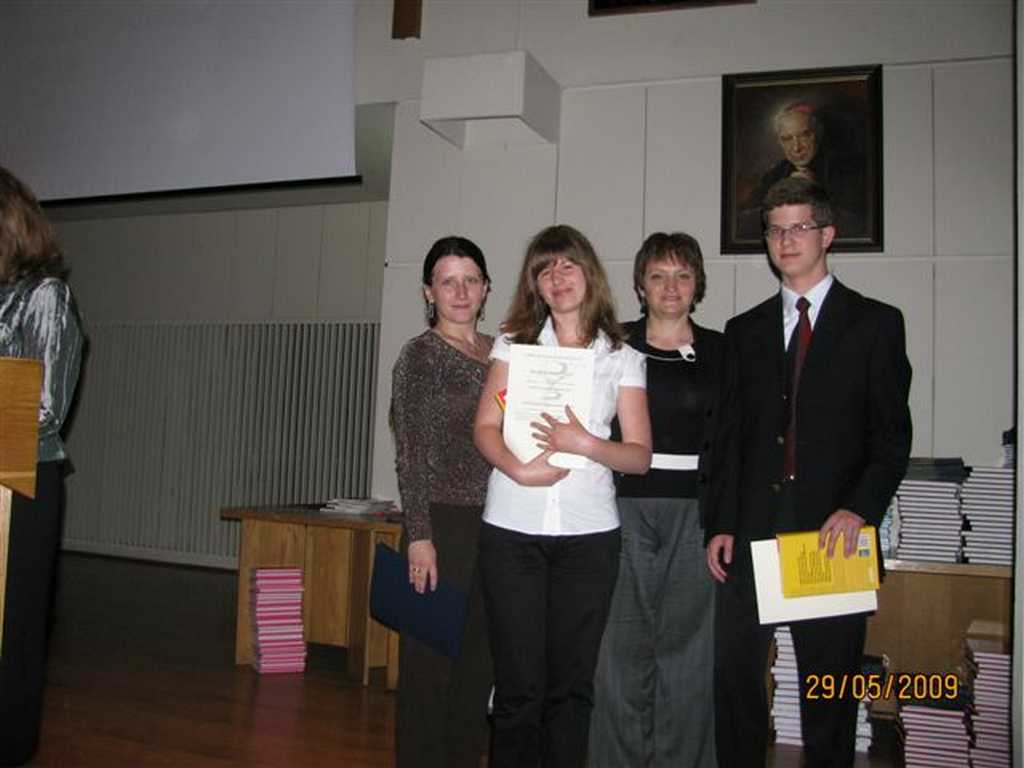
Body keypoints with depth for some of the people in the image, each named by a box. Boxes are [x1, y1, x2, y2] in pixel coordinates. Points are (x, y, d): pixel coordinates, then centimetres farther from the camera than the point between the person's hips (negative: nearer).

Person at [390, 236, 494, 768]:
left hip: (496, 524, 6)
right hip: (444, 522, -6)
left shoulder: (500, 352, 12)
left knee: (480, 658, 13)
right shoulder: (420, 355, -4)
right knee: (431, 658, 1)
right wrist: (419, 536, -14)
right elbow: (410, 455, -8)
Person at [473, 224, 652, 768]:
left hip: (588, 534, 0)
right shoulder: (514, 344, 10)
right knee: (519, 683, 2)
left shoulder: (622, 357, 8)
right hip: (512, 529, 0)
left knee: (571, 683, 7)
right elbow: (485, 427, 2)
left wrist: (586, 443, -15)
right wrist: (517, 469, -17)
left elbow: (640, 455, 4)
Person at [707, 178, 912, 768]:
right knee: (735, 670, 6)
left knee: (830, 676, 7)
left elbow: (893, 432, -1)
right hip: (753, 530, 3)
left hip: (833, 530, -2)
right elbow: (730, 435, 11)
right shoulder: (746, 331, 14)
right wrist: (722, 524, 4)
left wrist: (860, 508, -15)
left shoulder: (875, 322, 5)